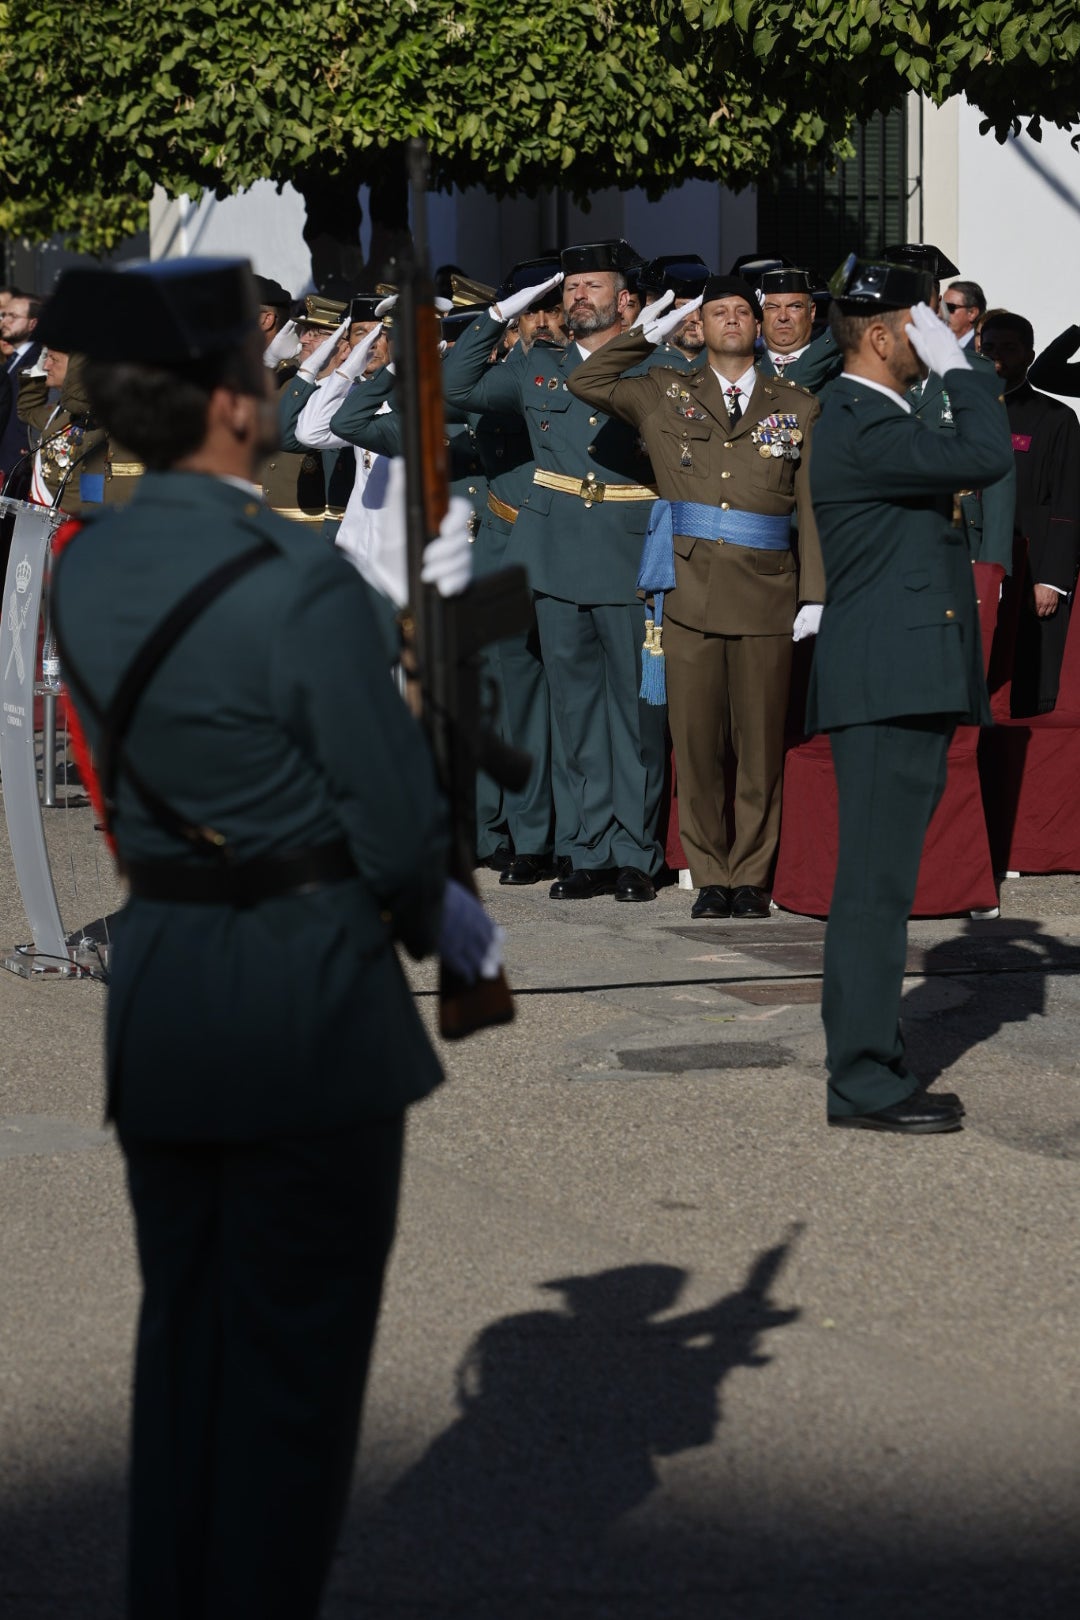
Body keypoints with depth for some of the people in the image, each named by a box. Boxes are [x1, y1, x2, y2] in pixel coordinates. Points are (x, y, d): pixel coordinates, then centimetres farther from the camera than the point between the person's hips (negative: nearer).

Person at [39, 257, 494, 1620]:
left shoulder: (85, 572, 2)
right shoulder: (299, 586, -20)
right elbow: (398, 823, -17)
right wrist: (429, 916, 7)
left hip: (152, 983, 7)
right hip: (306, 993, -7)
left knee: (182, 1329, 18)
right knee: (296, 1349, 5)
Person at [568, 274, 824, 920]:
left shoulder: (798, 408, 10)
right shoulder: (664, 395, 13)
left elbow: (814, 508, 7)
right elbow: (585, 382, 10)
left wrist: (815, 595, -1)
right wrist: (649, 333, 7)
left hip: (766, 596, 0)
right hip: (691, 593, 1)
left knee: (760, 743, 1)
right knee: (697, 740, 1)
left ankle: (751, 877, 9)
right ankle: (710, 877, 9)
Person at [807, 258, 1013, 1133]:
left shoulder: (879, 420, 18)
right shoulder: (864, 428, -16)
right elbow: (986, 457, -23)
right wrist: (956, 364, -14)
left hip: (910, 685, 11)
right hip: (888, 685, -11)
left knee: (883, 880, 14)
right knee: (875, 881, -8)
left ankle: (874, 1062, 21)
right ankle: (863, 1080, -6)